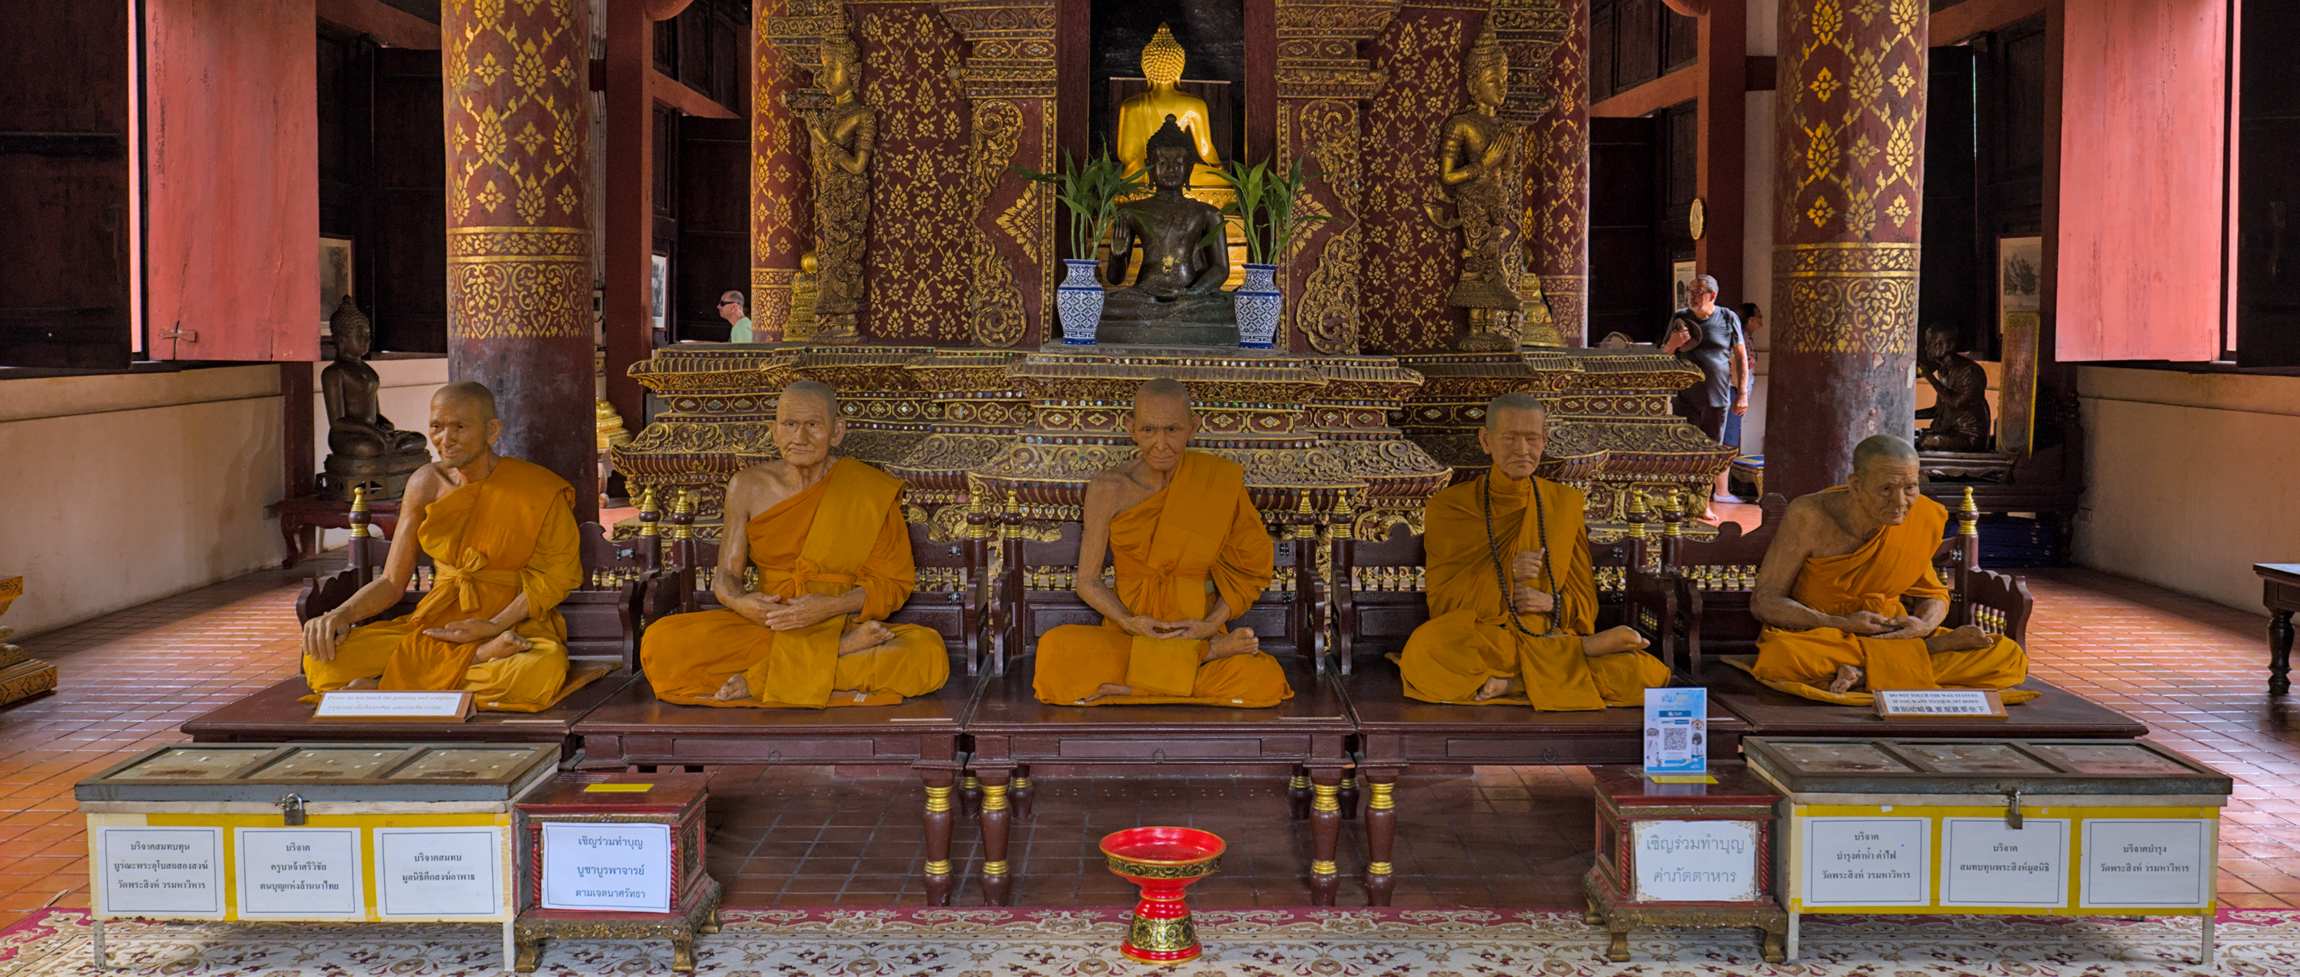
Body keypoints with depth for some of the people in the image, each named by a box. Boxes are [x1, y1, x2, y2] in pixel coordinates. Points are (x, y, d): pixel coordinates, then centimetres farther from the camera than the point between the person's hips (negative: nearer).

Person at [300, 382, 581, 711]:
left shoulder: (538, 490, -6)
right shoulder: (426, 484, 4)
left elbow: (555, 576, -4)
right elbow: (392, 581, 7)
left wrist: (494, 625, -18)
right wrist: (343, 614, -13)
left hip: (515, 623, -4)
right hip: (436, 624, 4)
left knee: (541, 670, -41)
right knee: (324, 658, -20)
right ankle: (483, 658, -20)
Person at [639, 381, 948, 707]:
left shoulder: (868, 491, -2)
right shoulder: (748, 487, 4)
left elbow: (893, 582, -2)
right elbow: (726, 575, 5)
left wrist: (830, 606, -19)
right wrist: (738, 602, -20)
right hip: (764, 628, 2)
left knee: (930, 653, -33)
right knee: (660, 642, -27)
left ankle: (760, 679, -29)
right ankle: (843, 650, -25)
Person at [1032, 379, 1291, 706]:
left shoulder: (1219, 483, -3)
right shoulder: (1110, 489, -4)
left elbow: (1249, 571, 6)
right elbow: (1088, 582, 2)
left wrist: (1212, 624, -10)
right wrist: (1128, 623, -17)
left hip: (1197, 631, -1)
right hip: (1126, 637, 1)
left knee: (1266, 681, -31)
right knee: (1056, 649, -33)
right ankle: (1205, 654, -18)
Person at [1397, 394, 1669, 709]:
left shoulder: (1566, 502, 13)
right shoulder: (1449, 507, 5)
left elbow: (1585, 603, 13)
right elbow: (1442, 602, -1)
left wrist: (1550, 602, -10)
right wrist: (1505, 577, -17)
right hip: (1478, 642, 0)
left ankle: (1511, 683, -23)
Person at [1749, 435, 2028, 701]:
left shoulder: (1920, 518, -4)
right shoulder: (1810, 515, -16)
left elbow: (1933, 594, 13)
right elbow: (1764, 601, -12)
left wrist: (1924, 625, -12)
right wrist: (1844, 625, -23)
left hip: (1891, 636, 4)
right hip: (1815, 636, -4)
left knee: (2009, 658, -12)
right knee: (1781, 660, -41)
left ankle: (1863, 673, -19)